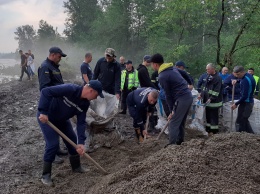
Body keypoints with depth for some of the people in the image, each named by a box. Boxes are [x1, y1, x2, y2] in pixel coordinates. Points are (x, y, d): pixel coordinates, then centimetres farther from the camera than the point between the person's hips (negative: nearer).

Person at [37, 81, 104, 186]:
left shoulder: (85, 103, -11)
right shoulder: (70, 89, -34)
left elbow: (81, 122, -11)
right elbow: (46, 91, -37)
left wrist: (81, 142, -21)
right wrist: (43, 112, -39)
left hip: (62, 119, 8)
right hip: (46, 117, -8)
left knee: (73, 141, 10)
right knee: (53, 144, -14)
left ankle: (76, 167, 31)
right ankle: (45, 175, 4)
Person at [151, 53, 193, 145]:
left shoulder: (162, 77, -14)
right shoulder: (172, 68, 12)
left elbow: (168, 95, -12)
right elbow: (184, 73, 25)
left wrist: (172, 111, -5)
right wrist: (190, 83, 40)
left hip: (181, 100, -9)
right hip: (189, 97, 9)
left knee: (173, 124, -4)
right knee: (181, 123, 18)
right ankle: (180, 142, 25)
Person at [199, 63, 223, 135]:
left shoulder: (217, 78, -16)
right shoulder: (208, 76, 11)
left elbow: (217, 91, -22)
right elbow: (205, 86, 20)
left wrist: (211, 99, -26)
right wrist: (201, 94, 12)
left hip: (214, 101, -9)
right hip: (207, 100, 9)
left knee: (213, 116, 0)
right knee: (208, 115, 16)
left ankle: (214, 131, 10)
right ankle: (208, 129, 27)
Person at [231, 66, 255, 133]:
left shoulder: (245, 81, -26)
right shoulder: (248, 75, 4)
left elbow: (244, 96, -26)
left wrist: (236, 104, -15)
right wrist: (236, 81, 7)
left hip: (246, 103, -10)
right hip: (250, 102, 10)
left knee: (239, 122, -2)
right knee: (244, 121, 21)